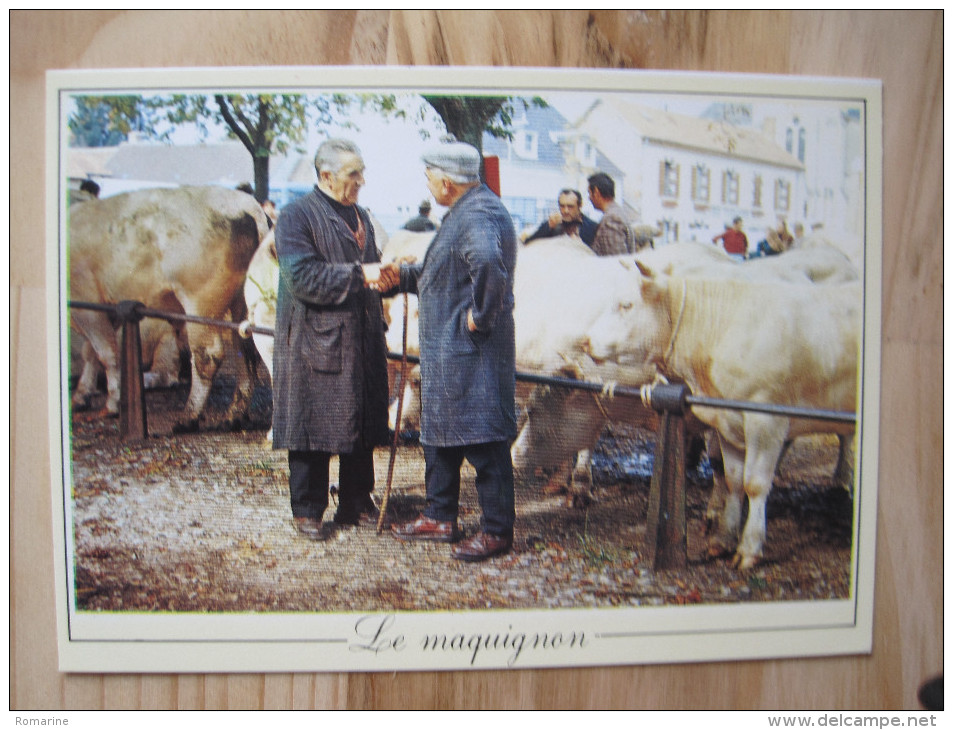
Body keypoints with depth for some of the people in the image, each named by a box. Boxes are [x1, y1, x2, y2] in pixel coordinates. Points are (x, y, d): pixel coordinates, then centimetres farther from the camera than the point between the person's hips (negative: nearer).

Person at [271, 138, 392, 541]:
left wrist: (388, 274, 4)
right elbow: (302, 277, -19)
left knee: (363, 424, 12)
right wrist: (359, 275, -20)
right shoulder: (297, 216, -7)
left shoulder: (359, 216, 16)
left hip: (362, 341, 7)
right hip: (316, 344, -7)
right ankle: (307, 510, 14)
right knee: (313, 428, 0)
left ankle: (357, 501, 26)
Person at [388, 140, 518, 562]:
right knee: (439, 433, 18)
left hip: (471, 353, -11)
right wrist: (401, 276, 24)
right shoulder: (463, 212, 17)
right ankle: (440, 517, 30)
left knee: (483, 441, -2)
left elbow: (487, 264, -39)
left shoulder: (479, 215, -18)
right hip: (446, 351, 11)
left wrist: (480, 315, -28)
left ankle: (497, 530, 9)